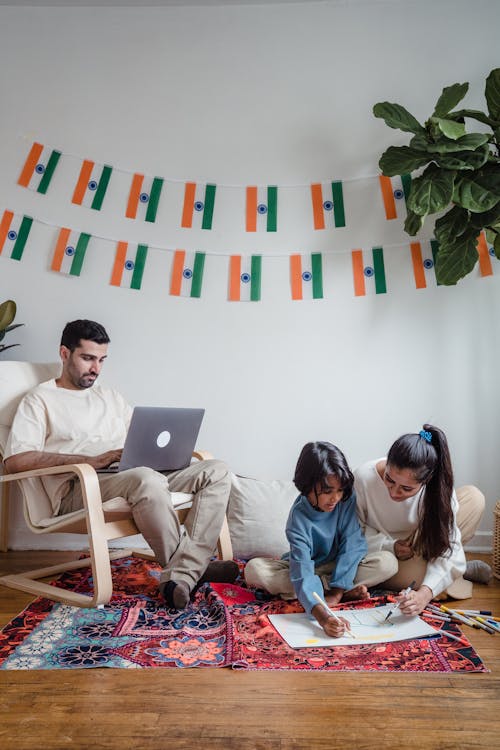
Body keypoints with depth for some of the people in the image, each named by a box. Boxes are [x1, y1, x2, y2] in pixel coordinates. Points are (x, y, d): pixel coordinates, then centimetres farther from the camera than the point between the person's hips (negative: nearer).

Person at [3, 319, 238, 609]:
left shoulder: (111, 396, 29)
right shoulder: (40, 400, 10)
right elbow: (15, 460, -7)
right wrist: (91, 460, -15)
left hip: (139, 478, 7)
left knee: (216, 471, -14)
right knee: (145, 479, -39)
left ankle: (182, 576, -29)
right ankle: (195, 567, -19)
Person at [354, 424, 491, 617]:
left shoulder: (438, 487, -27)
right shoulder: (363, 477, -30)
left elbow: (447, 545, -30)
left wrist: (425, 593, -43)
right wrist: (389, 546, -28)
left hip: (418, 546, 1)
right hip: (380, 551, 0)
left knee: (474, 497, -17)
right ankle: (464, 571, -10)